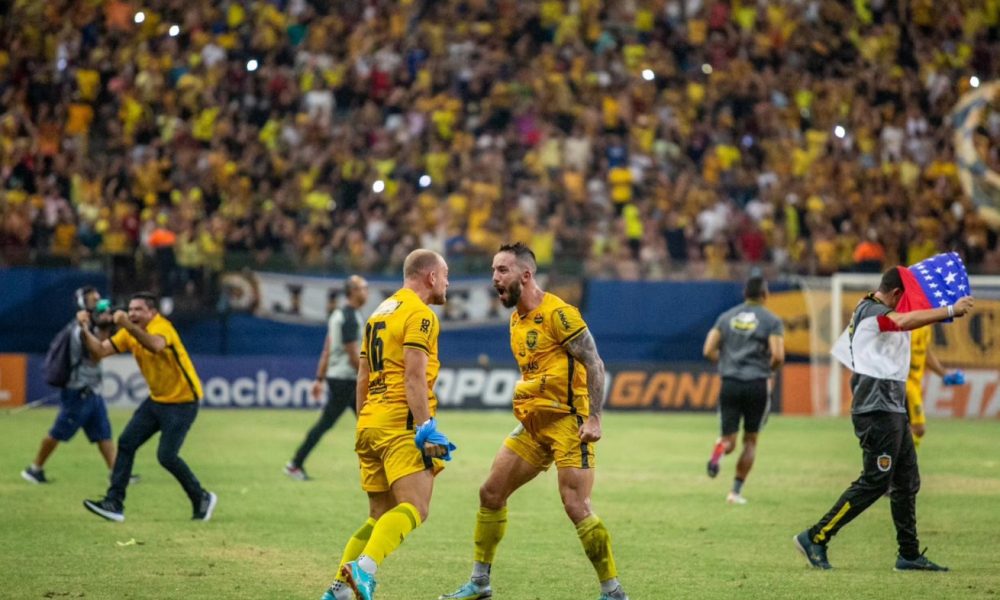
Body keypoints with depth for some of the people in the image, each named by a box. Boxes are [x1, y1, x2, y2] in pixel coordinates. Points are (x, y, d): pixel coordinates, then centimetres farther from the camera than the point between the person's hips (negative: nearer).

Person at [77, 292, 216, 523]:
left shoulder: (161, 326, -22)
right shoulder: (129, 333, 2)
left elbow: (155, 345, -46)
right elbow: (100, 350, -4)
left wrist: (128, 326, -55)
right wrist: (85, 330, -18)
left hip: (182, 402, -8)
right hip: (156, 400, 8)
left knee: (166, 456, -12)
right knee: (126, 443, -3)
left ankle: (202, 498, 9)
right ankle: (114, 503, 1)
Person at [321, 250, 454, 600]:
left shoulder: (380, 312, 22)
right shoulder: (420, 315, -5)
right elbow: (414, 377, -16)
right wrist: (426, 428, -20)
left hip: (370, 423, 9)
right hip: (401, 424, -9)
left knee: (380, 516, 13)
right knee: (414, 509, -18)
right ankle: (363, 569, -38)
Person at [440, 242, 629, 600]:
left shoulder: (557, 313, -14)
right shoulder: (516, 319, 13)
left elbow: (594, 363, -16)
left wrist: (594, 418, -22)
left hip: (568, 423, -9)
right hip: (533, 424, 9)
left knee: (576, 507, -15)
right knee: (491, 493, 8)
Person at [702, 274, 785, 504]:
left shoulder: (726, 317, 8)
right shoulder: (771, 321, -3)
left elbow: (708, 351, 3)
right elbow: (778, 356, -13)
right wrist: (768, 369, 8)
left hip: (730, 383, 2)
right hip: (757, 385, -2)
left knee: (729, 440, 8)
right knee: (750, 440, 14)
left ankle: (720, 448, -30)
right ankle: (736, 491, 9)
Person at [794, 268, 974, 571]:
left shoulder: (880, 312, 19)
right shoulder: (870, 311, -13)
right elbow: (904, 321, -31)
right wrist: (951, 310, -33)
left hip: (893, 408, 11)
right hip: (877, 408, -11)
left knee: (907, 481, 11)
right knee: (874, 482, -10)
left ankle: (909, 554, 15)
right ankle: (815, 538, -6)